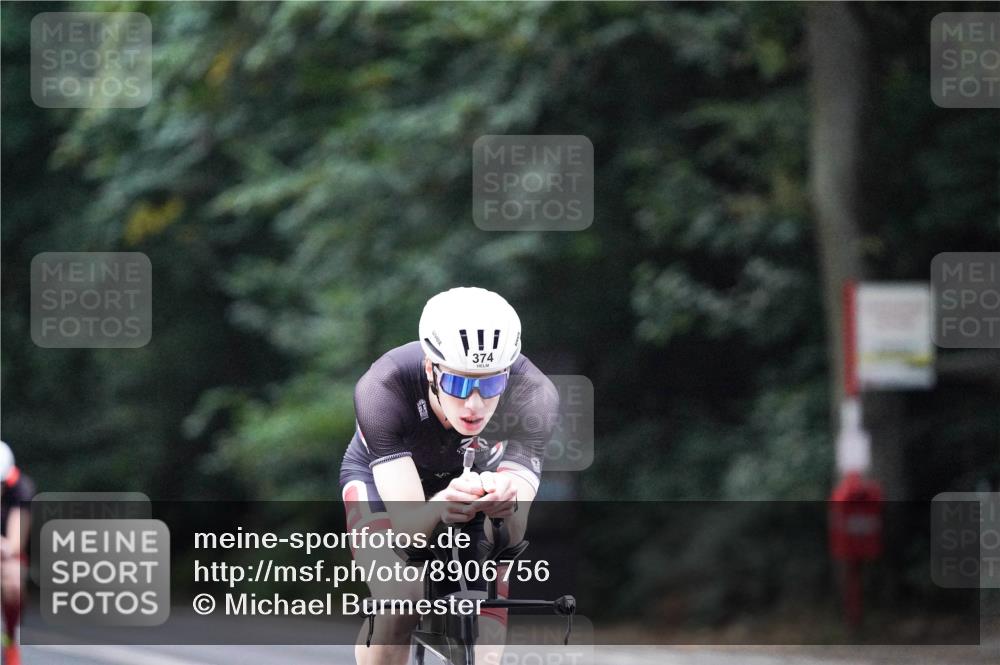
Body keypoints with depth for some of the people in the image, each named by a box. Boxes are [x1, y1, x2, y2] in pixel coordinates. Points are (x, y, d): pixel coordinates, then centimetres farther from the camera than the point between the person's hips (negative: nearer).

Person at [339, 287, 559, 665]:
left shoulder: (535, 395, -35)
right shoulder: (383, 389, -39)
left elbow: (513, 535, -37)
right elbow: (406, 527, -44)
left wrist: (506, 505, -61)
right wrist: (441, 507, -66)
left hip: (475, 475, 2)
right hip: (383, 476, -2)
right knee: (398, 602, -30)